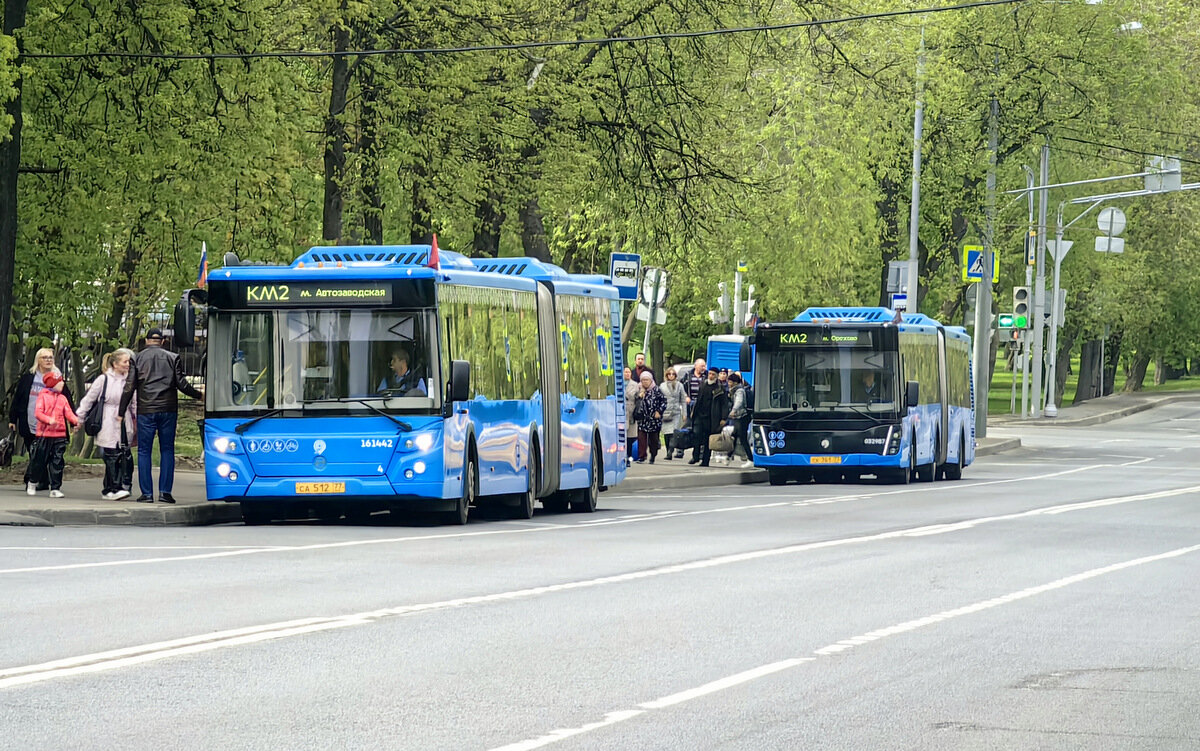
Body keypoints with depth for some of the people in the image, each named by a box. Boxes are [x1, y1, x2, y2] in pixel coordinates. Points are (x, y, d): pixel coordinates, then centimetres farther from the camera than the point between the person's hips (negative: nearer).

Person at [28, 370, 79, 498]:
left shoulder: (62, 398, 11)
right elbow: (38, 412, -11)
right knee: (40, 460, 4)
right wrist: (49, 420, -27)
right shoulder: (43, 396, -2)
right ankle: (32, 483, 25)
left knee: (57, 461, 0)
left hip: (60, 434, 4)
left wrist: (76, 420, -16)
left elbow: (68, 413, 4)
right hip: (44, 433, -4)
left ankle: (55, 488, 2)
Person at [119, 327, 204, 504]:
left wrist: (121, 413, 5)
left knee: (144, 451, 3)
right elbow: (181, 384, 2)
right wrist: (199, 395, 18)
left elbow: (129, 387, 1)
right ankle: (165, 491, 0)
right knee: (167, 450, 7)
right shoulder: (172, 358, 6)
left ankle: (147, 493, -1)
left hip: (145, 411, -1)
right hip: (168, 410, 1)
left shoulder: (138, 358, 4)